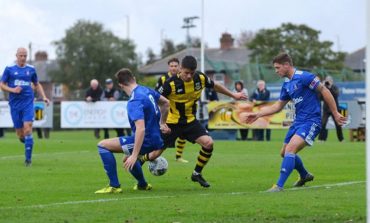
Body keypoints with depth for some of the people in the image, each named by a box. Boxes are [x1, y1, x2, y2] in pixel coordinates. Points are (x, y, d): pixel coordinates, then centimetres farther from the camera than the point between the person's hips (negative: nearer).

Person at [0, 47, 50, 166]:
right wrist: (12, 90, -13)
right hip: (15, 104, 0)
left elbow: (37, 85, 19)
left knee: (27, 128, -14)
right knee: (20, 133, 1)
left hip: (28, 103, 0)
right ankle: (24, 139, 39)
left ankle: (28, 158, -9)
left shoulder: (31, 69, 8)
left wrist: (44, 97, 7)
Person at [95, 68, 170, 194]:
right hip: (156, 138, 9)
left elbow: (141, 128, -32)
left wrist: (134, 155, -32)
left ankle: (114, 186, -9)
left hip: (146, 141, -9)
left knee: (103, 145, -10)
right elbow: (166, 103, 22)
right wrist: (162, 123, 32)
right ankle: (142, 184, 50)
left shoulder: (134, 102, -23)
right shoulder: (147, 90, 5)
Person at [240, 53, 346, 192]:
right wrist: (257, 114, 12)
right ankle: (305, 176, 41)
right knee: (285, 153, 16)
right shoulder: (286, 85, 12)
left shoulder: (303, 77, -13)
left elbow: (324, 91, -12)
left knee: (290, 149, -24)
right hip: (298, 121, 9)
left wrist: (335, 114, -12)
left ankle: (279, 186, -25)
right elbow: (278, 106, 20)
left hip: (311, 121, -9)